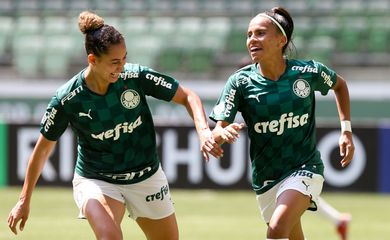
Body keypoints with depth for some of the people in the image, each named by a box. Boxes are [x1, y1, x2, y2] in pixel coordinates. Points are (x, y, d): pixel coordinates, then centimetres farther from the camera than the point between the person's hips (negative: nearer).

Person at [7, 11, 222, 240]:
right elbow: (43, 148, -5)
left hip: (147, 178, 3)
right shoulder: (67, 99, -18)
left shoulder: (137, 77, -16)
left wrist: (204, 132, -25)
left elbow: (188, 97, -6)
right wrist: (25, 200, 0)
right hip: (95, 180, -3)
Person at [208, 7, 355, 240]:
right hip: (265, 179, 3)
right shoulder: (240, 82, -10)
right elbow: (217, 132, -15)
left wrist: (347, 130, 7)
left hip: (304, 169, -3)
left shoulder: (308, 72, -9)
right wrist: (223, 133, -39)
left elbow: (339, 84, 13)